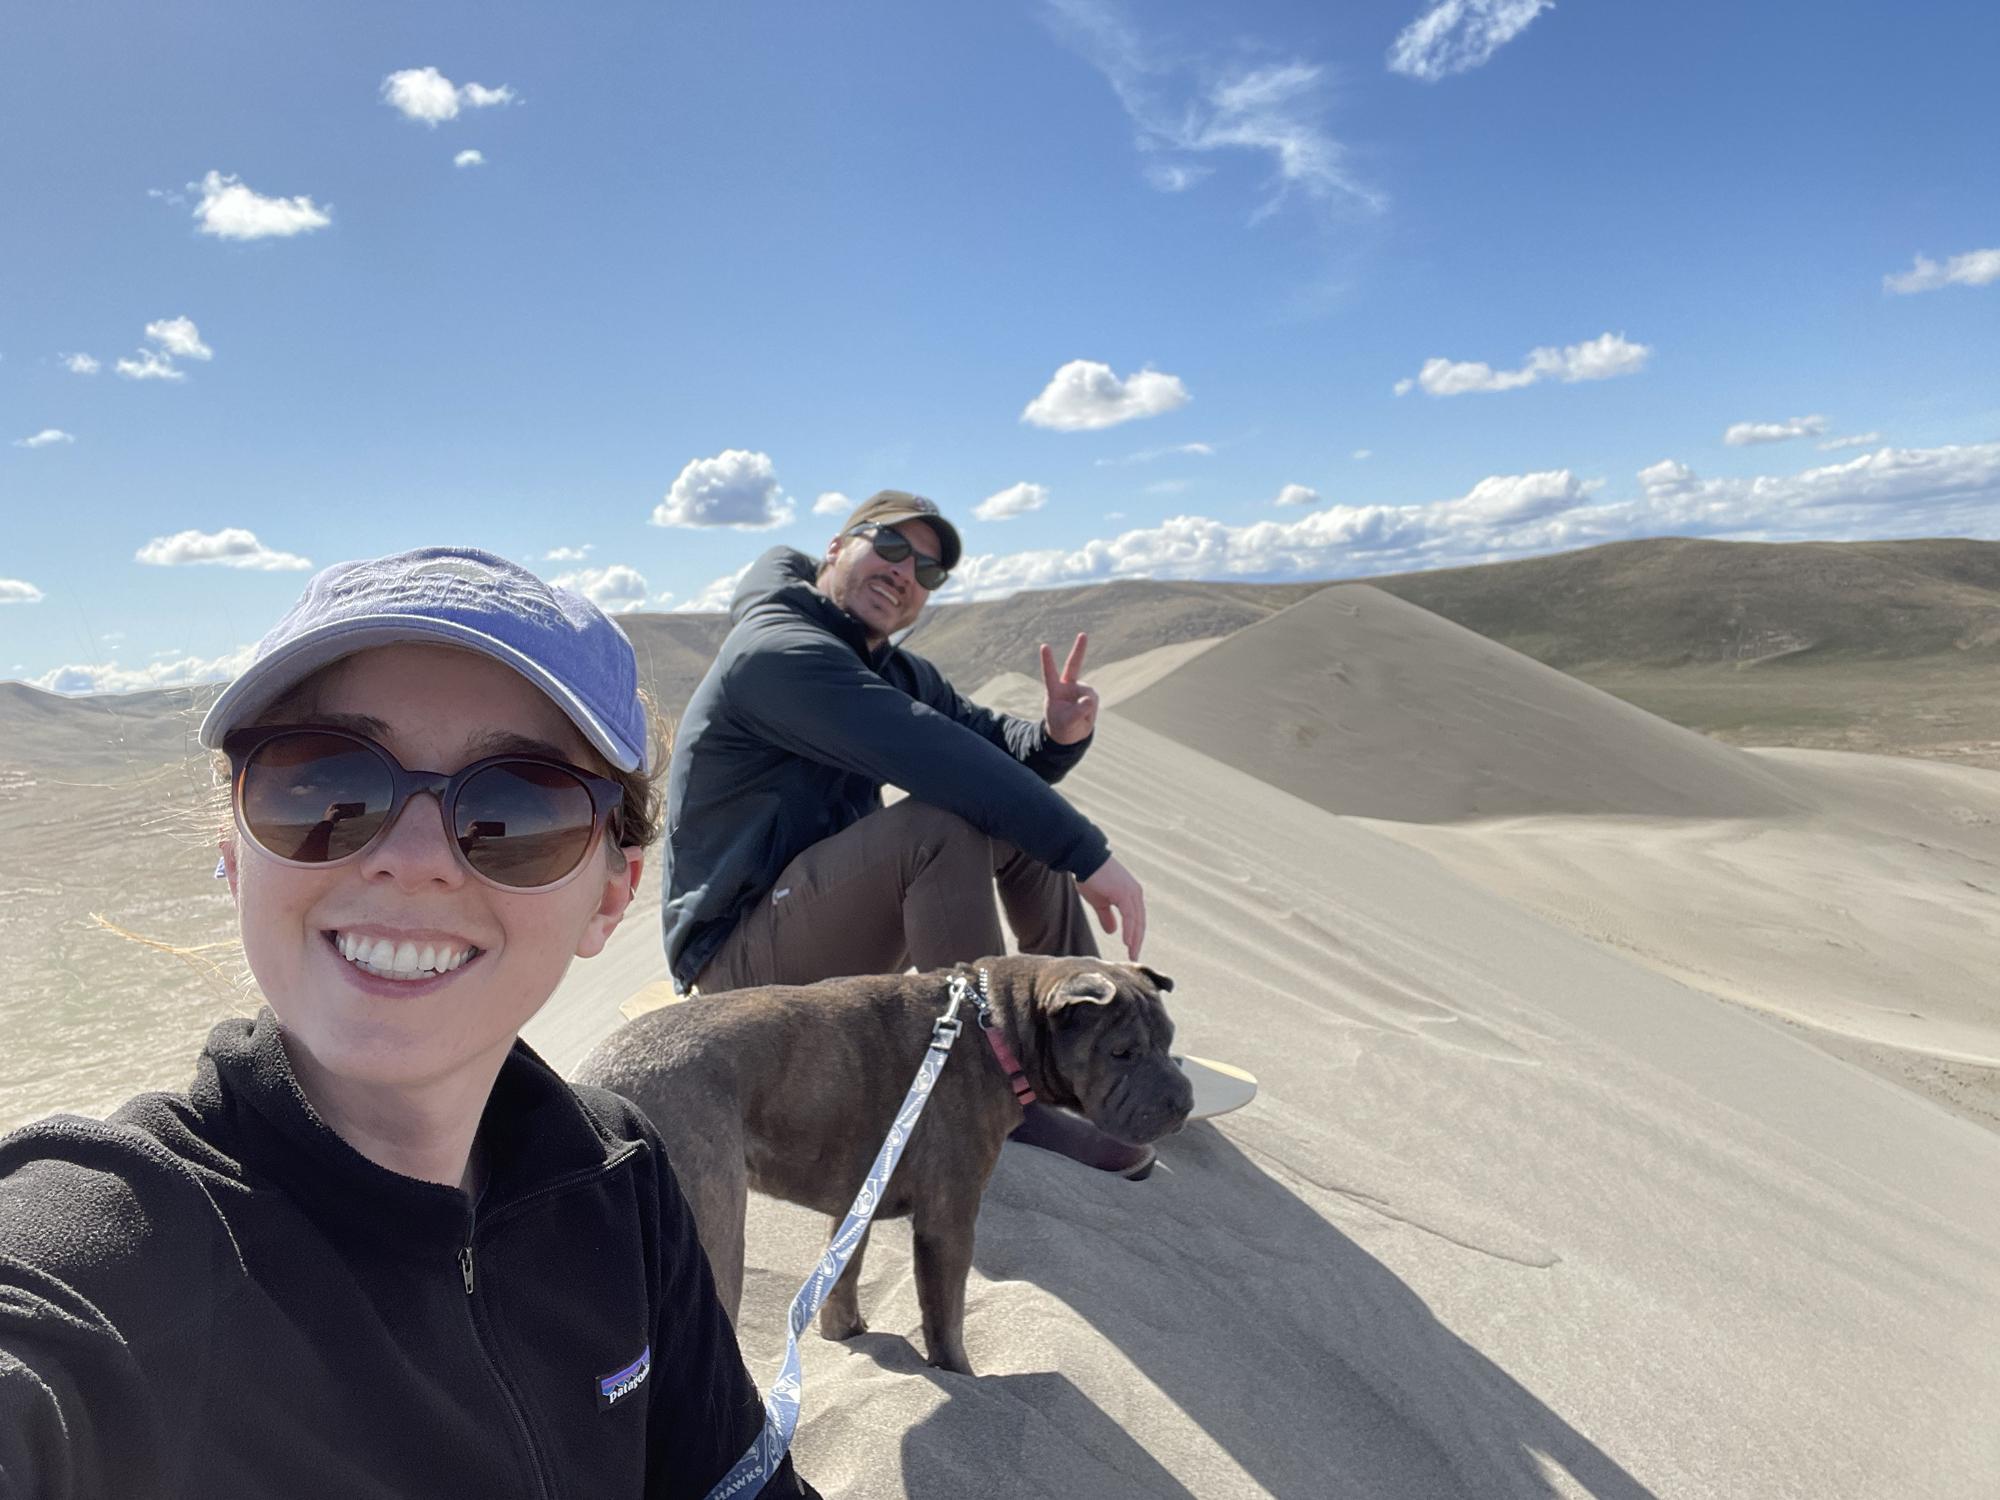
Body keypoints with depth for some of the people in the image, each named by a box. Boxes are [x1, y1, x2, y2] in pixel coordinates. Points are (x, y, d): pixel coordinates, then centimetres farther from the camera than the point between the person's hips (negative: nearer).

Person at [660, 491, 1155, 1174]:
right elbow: (934, 757, -32)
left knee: (1026, 811, 3)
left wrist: (1058, 734, -16)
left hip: (839, 932, 10)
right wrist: (1088, 852, -31)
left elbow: (994, 744, 8)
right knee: (943, 823, -31)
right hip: (741, 958, -9)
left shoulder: (896, 672, 10)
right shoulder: (777, 650, -20)